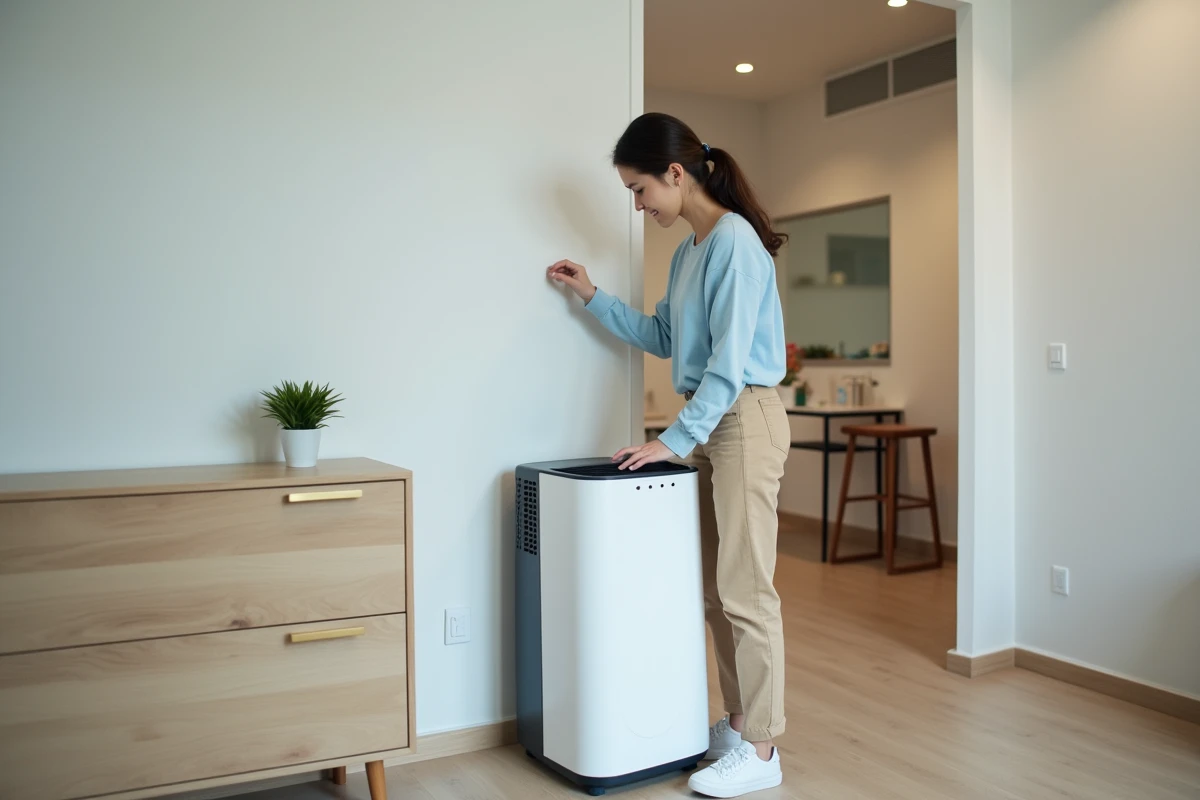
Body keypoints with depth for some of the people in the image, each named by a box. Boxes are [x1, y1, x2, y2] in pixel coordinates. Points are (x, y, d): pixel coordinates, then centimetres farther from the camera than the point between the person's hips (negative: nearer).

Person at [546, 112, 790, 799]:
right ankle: (739, 722, 23)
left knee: (744, 589, -5)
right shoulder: (689, 251, 15)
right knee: (717, 588, 11)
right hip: (710, 424, 9)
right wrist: (594, 297, 19)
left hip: (745, 417, -9)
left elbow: (730, 358, -18)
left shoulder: (736, 240, -13)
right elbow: (662, 338, 22)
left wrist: (676, 439, -18)